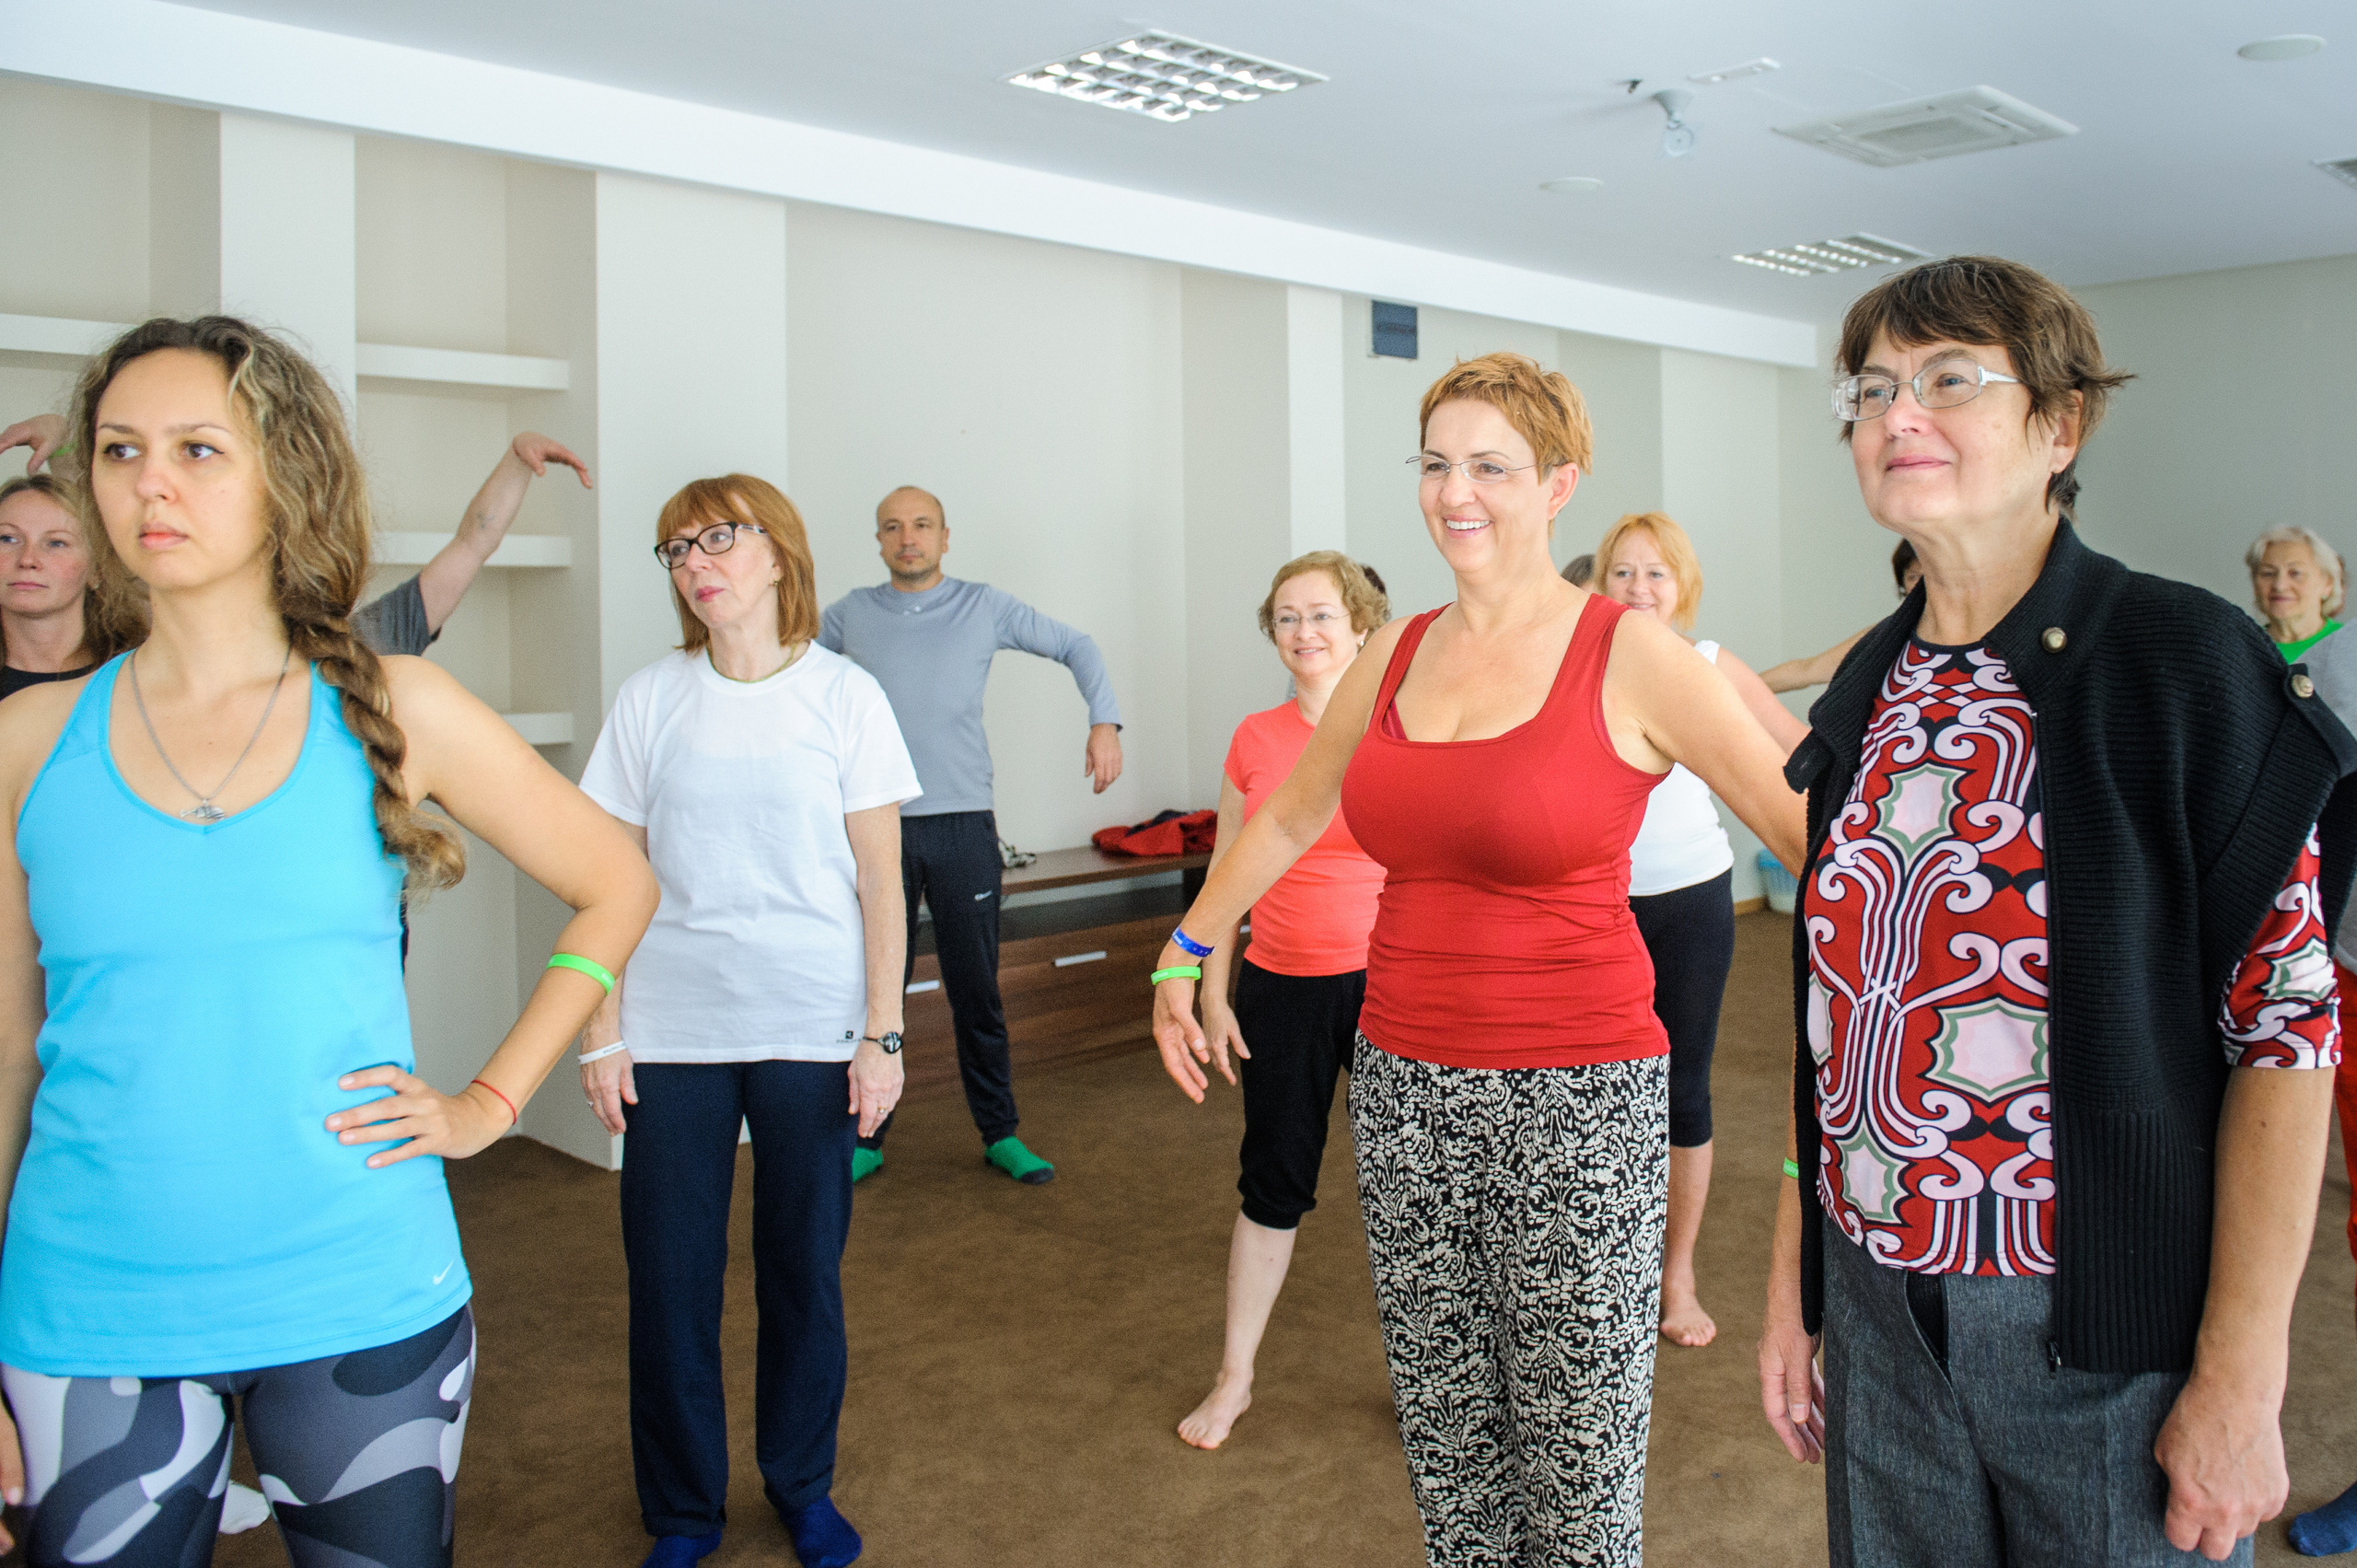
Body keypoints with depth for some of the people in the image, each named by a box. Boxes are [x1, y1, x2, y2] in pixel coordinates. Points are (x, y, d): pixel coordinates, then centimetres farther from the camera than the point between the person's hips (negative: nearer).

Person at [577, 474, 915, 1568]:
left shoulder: (844, 695, -1)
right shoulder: (650, 699, 3)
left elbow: (880, 880, -1)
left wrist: (883, 1033, -5)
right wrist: (601, 1031, 0)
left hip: (811, 1031, -1)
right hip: (672, 1032, 1)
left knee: (805, 1269, 7)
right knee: (669, 1274, 5)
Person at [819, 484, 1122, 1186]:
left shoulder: (986, 607, 3)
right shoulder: (851, 614, 6)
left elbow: (1076, 647, 11)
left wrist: (1104, 722, -2)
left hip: (963, 826, -1)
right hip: (878, 827, 1)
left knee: (976, 991, 6)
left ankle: (1000, 1134, 18)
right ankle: (865, 1138, 17)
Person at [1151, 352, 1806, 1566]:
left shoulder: (1631, 656, -9)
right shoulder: (1395, 656, 7)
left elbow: (1815, 841, -10)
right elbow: (1285, 820, 21)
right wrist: (1185, 956, 27)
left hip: (1575, 1100, -5)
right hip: (1405, 1089, 5)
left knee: (1576, 1466, 7)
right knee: (1446, 1442, 18)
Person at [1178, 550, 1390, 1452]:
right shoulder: (1254, 741, 3)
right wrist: (1213, 995, 6)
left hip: (1387, 981, -2)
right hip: (1282, 988, 2)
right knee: (1273, 1183, 12)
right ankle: (1234, 1375, 28)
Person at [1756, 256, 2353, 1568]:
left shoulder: (2185, 663, -12)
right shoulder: (1870, 690, 4)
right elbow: (1832, 1013, 8)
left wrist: (2239, 1382, -14)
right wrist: (1794, 1284, 9)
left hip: (2107, 1337, -4)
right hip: (1878, 1313, 5)